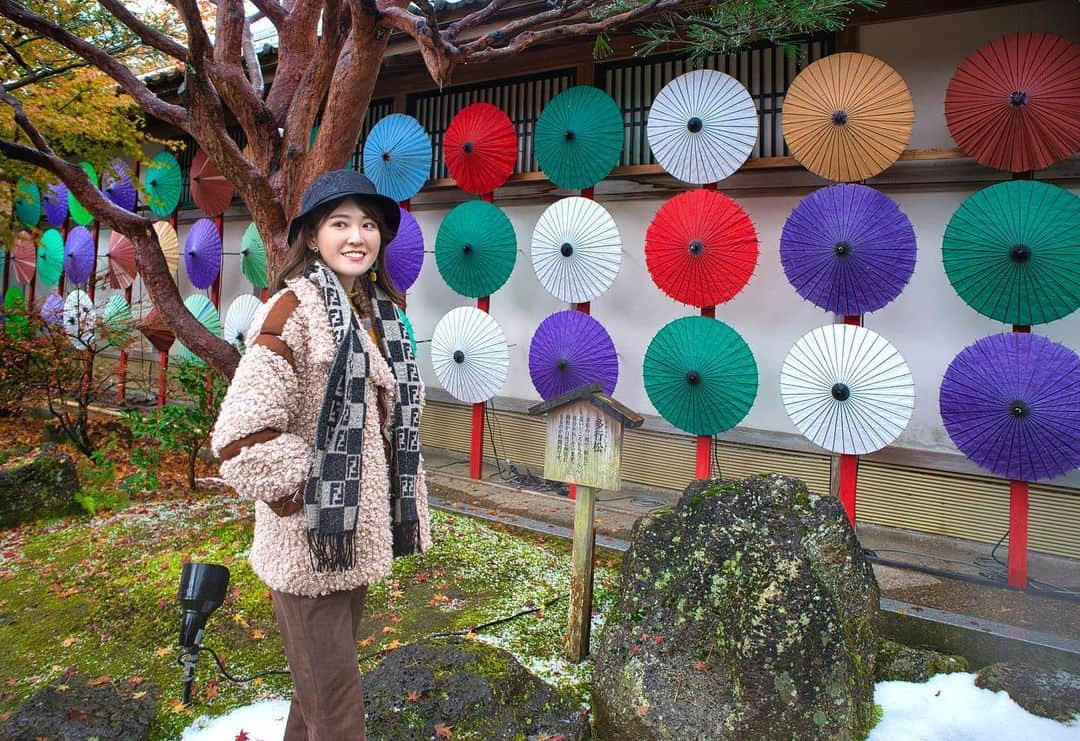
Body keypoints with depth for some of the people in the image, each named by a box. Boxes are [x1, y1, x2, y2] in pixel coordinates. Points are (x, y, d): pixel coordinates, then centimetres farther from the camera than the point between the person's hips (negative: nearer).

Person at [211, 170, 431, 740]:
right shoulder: (297, 308, -15)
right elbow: (241, 435, -22)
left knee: (321, 690, 26)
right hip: (311, 541, -7)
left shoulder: (378, 310, 8)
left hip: (356, 536, 7)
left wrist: (394, 510, 11)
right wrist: (309, 499, -15)